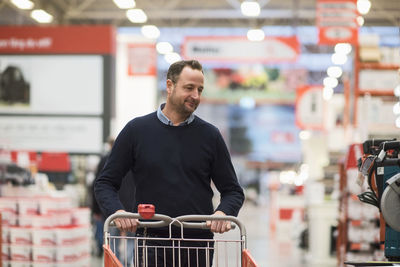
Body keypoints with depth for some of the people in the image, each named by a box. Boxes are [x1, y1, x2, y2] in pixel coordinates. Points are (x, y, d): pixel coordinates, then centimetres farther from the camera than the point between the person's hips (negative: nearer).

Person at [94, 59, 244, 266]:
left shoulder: (210, 135, 7)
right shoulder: (137, 130, 4)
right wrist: (117, 211, -14)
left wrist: (223, 213, -12)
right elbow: (105, 183, 6)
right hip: (152, 248, -1)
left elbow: (233, 191, 10)